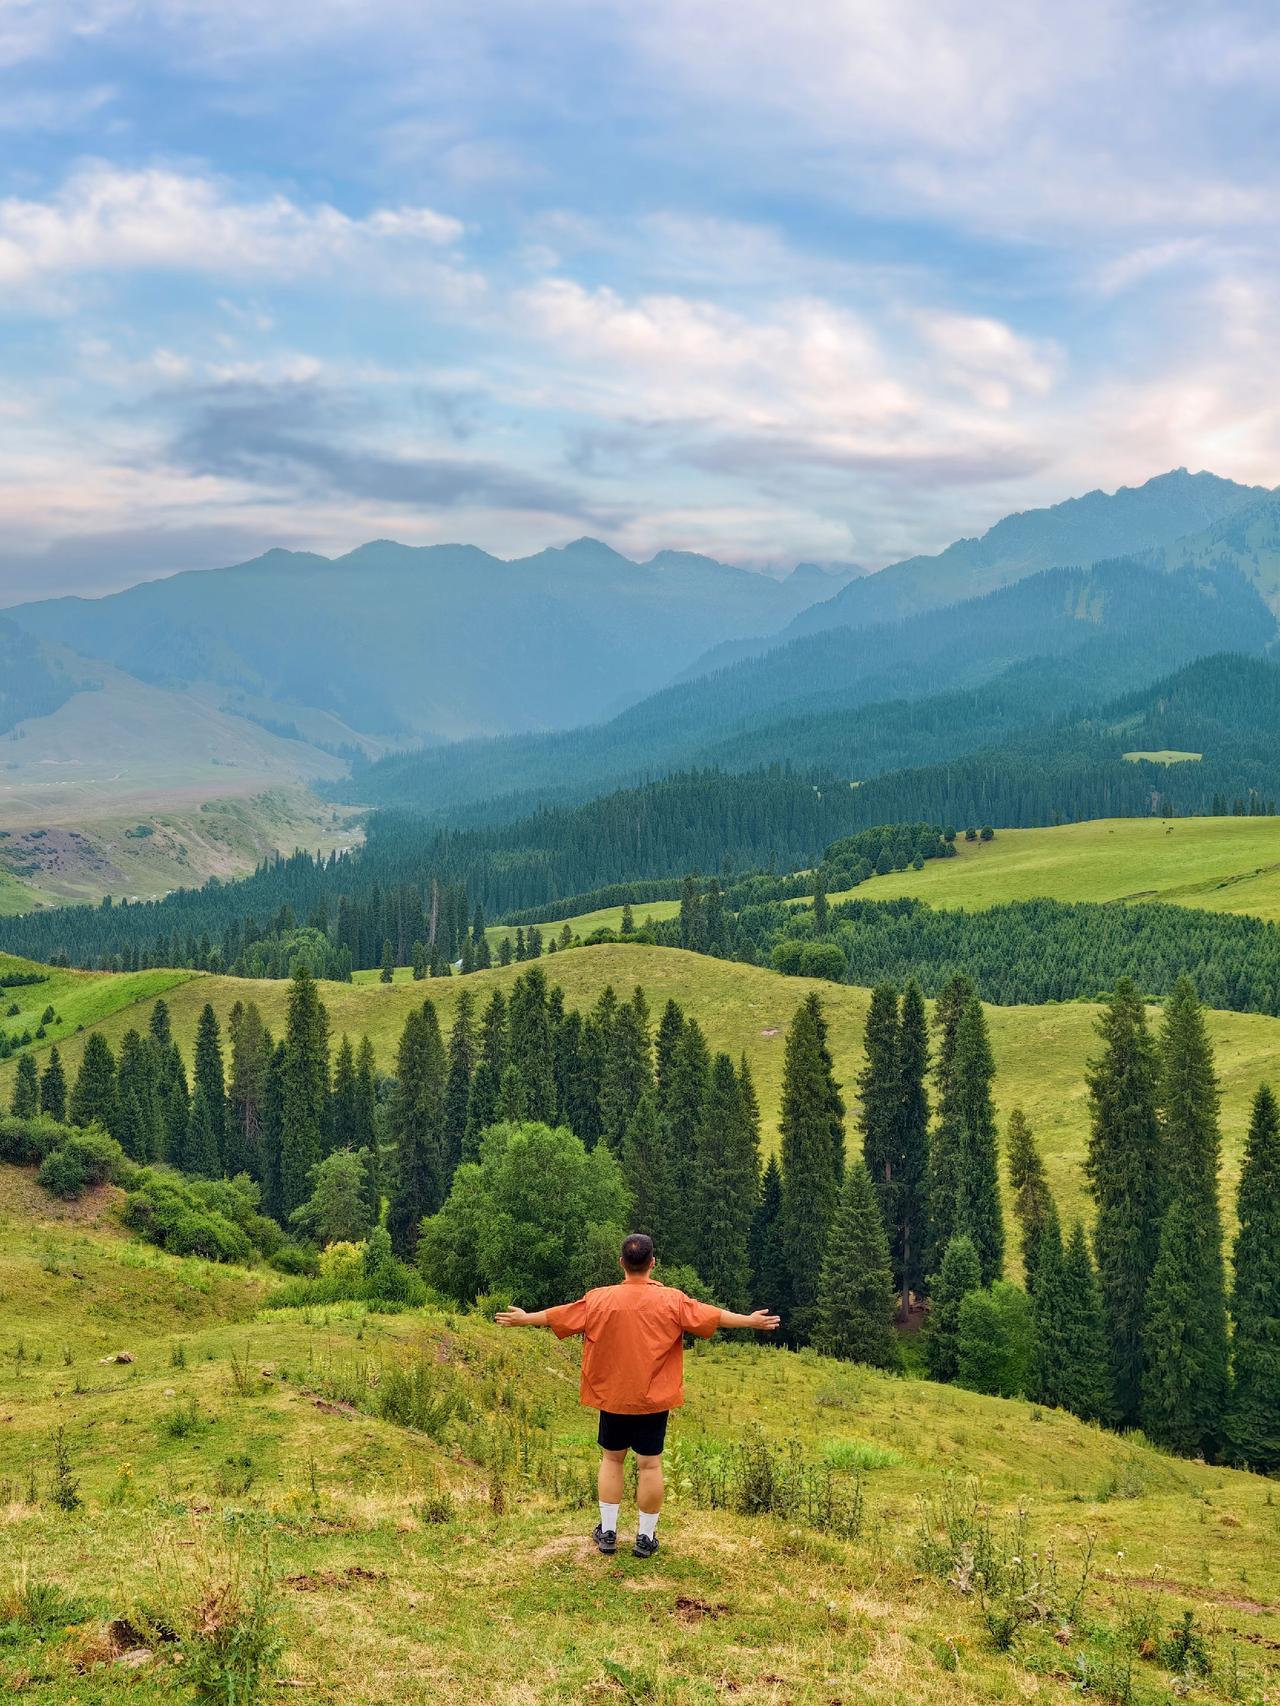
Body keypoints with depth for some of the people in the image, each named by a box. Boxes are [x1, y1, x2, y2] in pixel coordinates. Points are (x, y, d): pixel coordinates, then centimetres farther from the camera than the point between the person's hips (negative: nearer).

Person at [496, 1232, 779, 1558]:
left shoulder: (600, 1300, -7)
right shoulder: (672, 1301, -10)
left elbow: (558, 1315, 3)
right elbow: (712, 1315, -4)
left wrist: (524, 1319, 19)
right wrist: (750, 1321, 9)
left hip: (612, 1398, 1)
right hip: (654, 1400, -1)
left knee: (611, 1459, 15)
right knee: (650, 1464, 6)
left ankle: (607, 1532, 18)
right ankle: (646, 1537, 12)